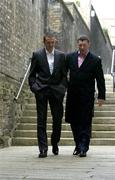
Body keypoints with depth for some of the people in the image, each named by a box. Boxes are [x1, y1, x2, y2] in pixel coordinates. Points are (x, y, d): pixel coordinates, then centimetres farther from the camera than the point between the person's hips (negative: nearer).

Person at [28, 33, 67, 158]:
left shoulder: (61, 56, 8)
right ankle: (43, 149, -3)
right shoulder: (37, 55, 4)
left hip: (56, 91, 2)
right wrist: (34, 87, -6)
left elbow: (64, 75, 10)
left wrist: (62, 88, -2)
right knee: (41, 120, -3)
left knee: (58, 119, 6)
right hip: (41, 91, -2)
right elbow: (32, 75, 7)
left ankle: (55, 143, 28)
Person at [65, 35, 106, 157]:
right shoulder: (70, 57, 7)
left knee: (85, 123, -3)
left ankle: (83, 148, -2)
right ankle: (78, 146, 19)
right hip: (72, 96, 4)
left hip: (87, 97, -3)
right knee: (74, 122, 8)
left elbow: (100, 80, -2)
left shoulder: (95, 60, -2)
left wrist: (101, 96, -5)